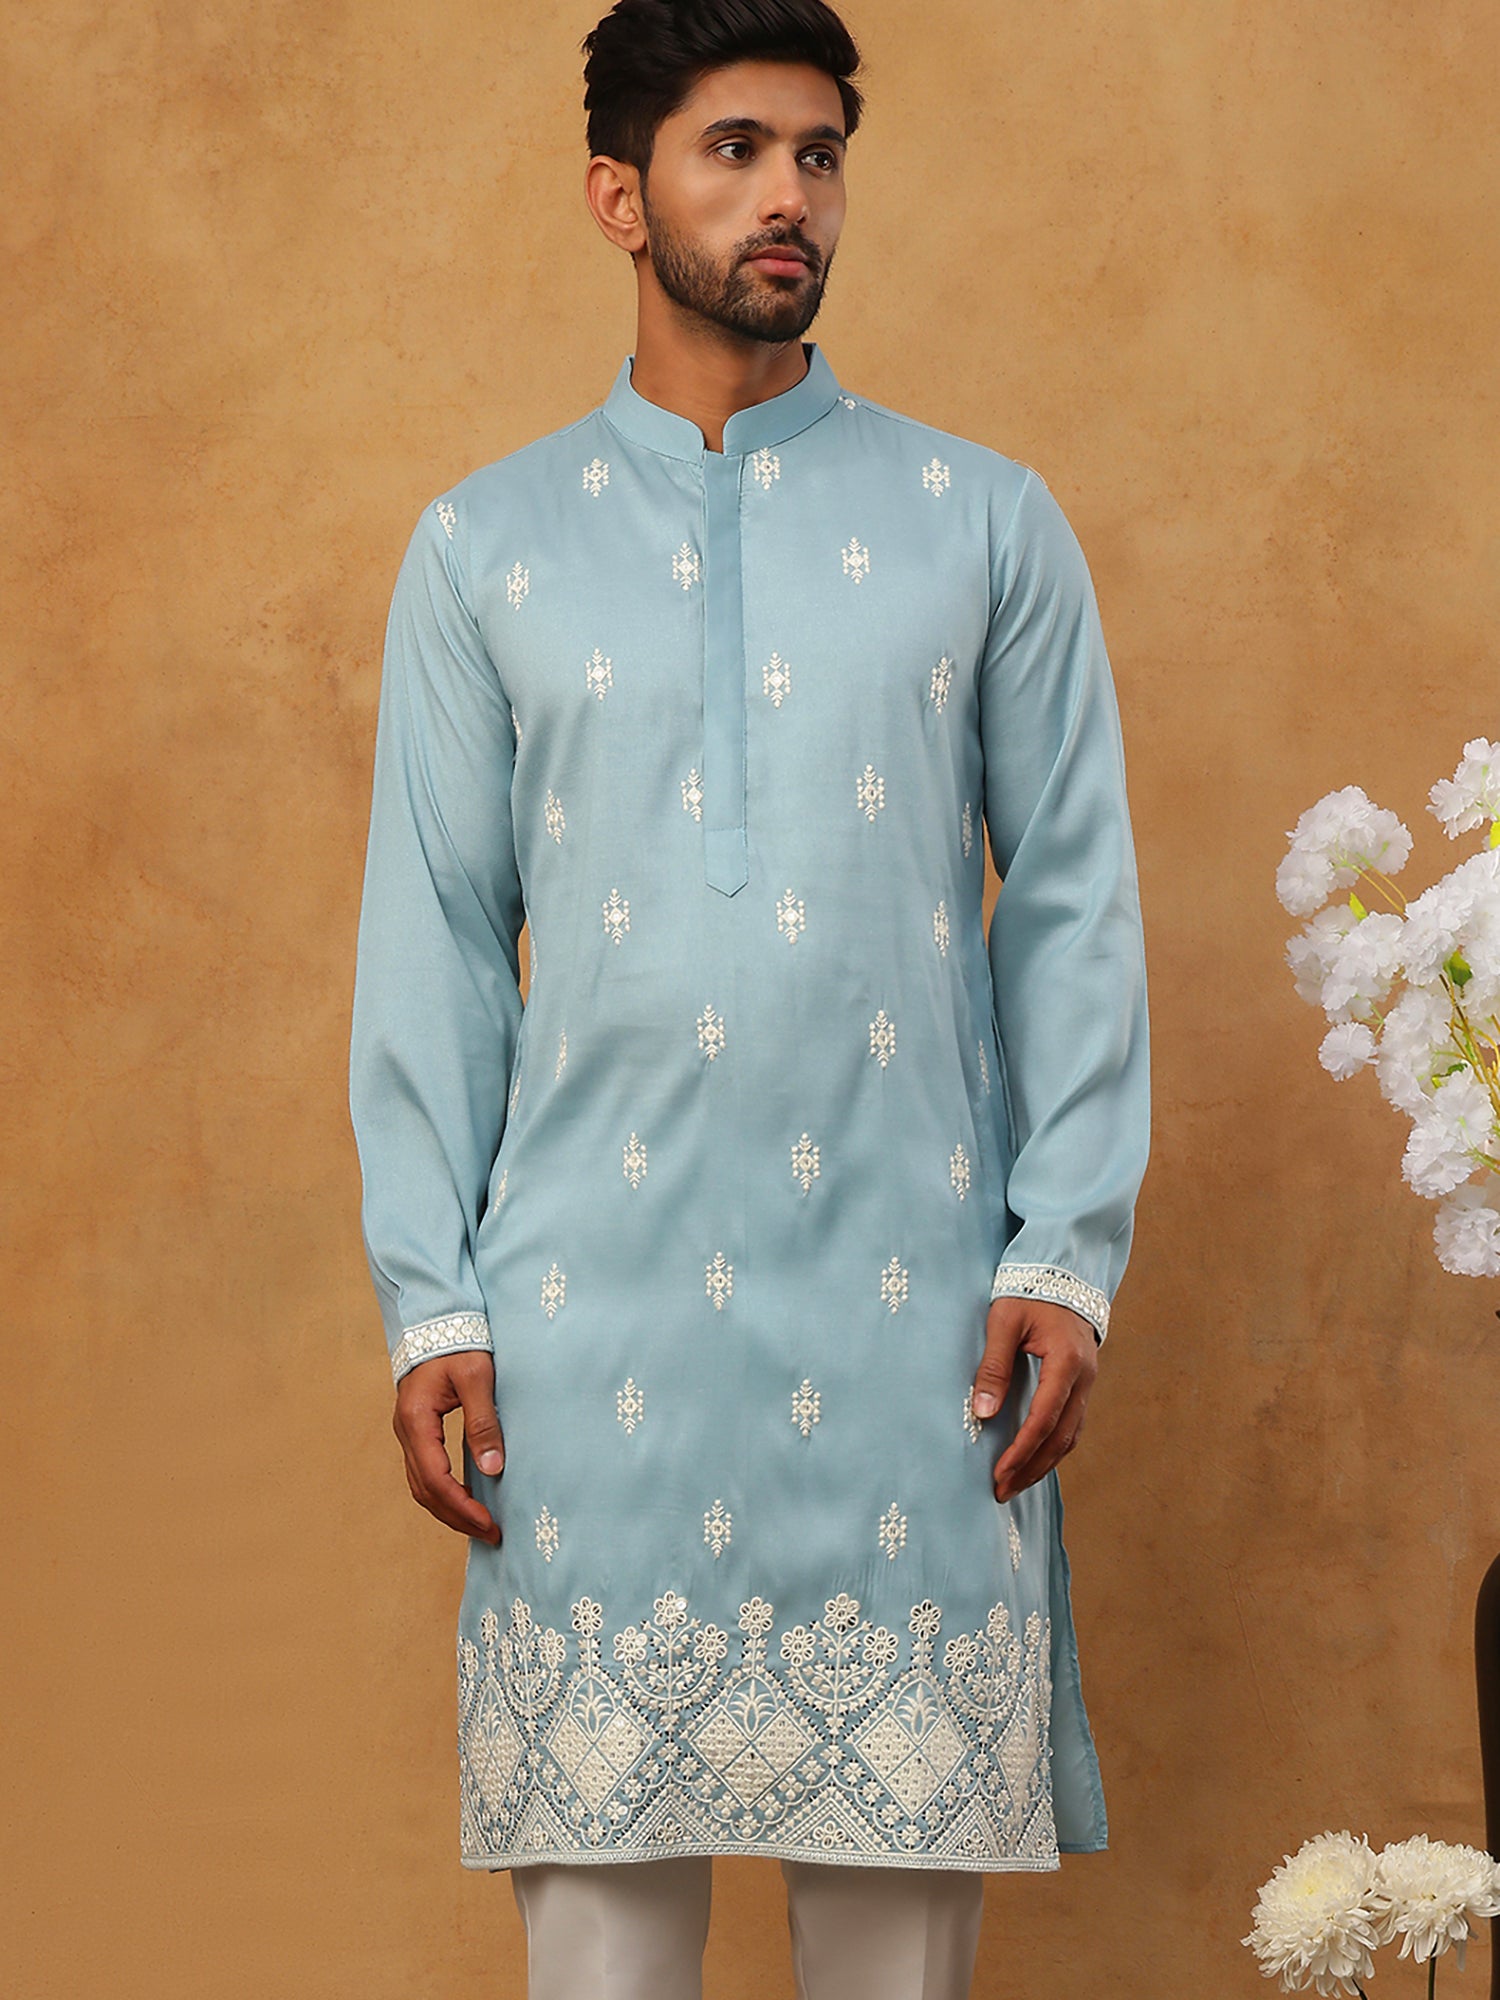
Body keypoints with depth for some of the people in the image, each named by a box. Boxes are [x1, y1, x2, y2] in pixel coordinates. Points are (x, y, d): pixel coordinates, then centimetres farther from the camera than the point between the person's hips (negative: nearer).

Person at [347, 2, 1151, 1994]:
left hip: (908, 1299, 0)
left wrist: (1068, 1252, -3)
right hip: (592, 1303, 0)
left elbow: (1075, 905, 6)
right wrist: (431, 1302, 0)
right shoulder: (484, 545, 9)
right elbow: (434, 937, 7)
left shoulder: (988, 524, 8)